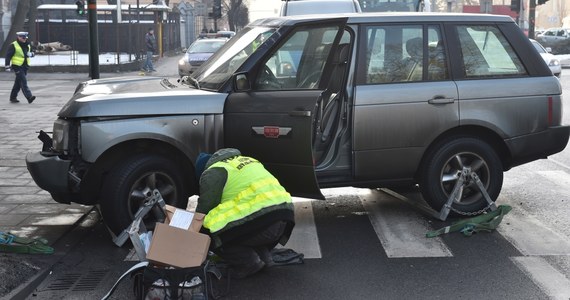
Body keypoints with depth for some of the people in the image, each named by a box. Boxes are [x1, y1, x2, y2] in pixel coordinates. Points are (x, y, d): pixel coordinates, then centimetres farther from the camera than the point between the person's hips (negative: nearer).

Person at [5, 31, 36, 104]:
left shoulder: (27, 45, 14)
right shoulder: (13, 46, -7)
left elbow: (32, 53, 21)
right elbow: (8, 56, -8)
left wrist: (31, 53, -4)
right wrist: (7, 65, -11)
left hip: (25, 67, 7)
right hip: (17, 66, -7)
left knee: (18, 83, 13)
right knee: (23, 81, -15)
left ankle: (13, 97, 22)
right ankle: (29, 97, -22)